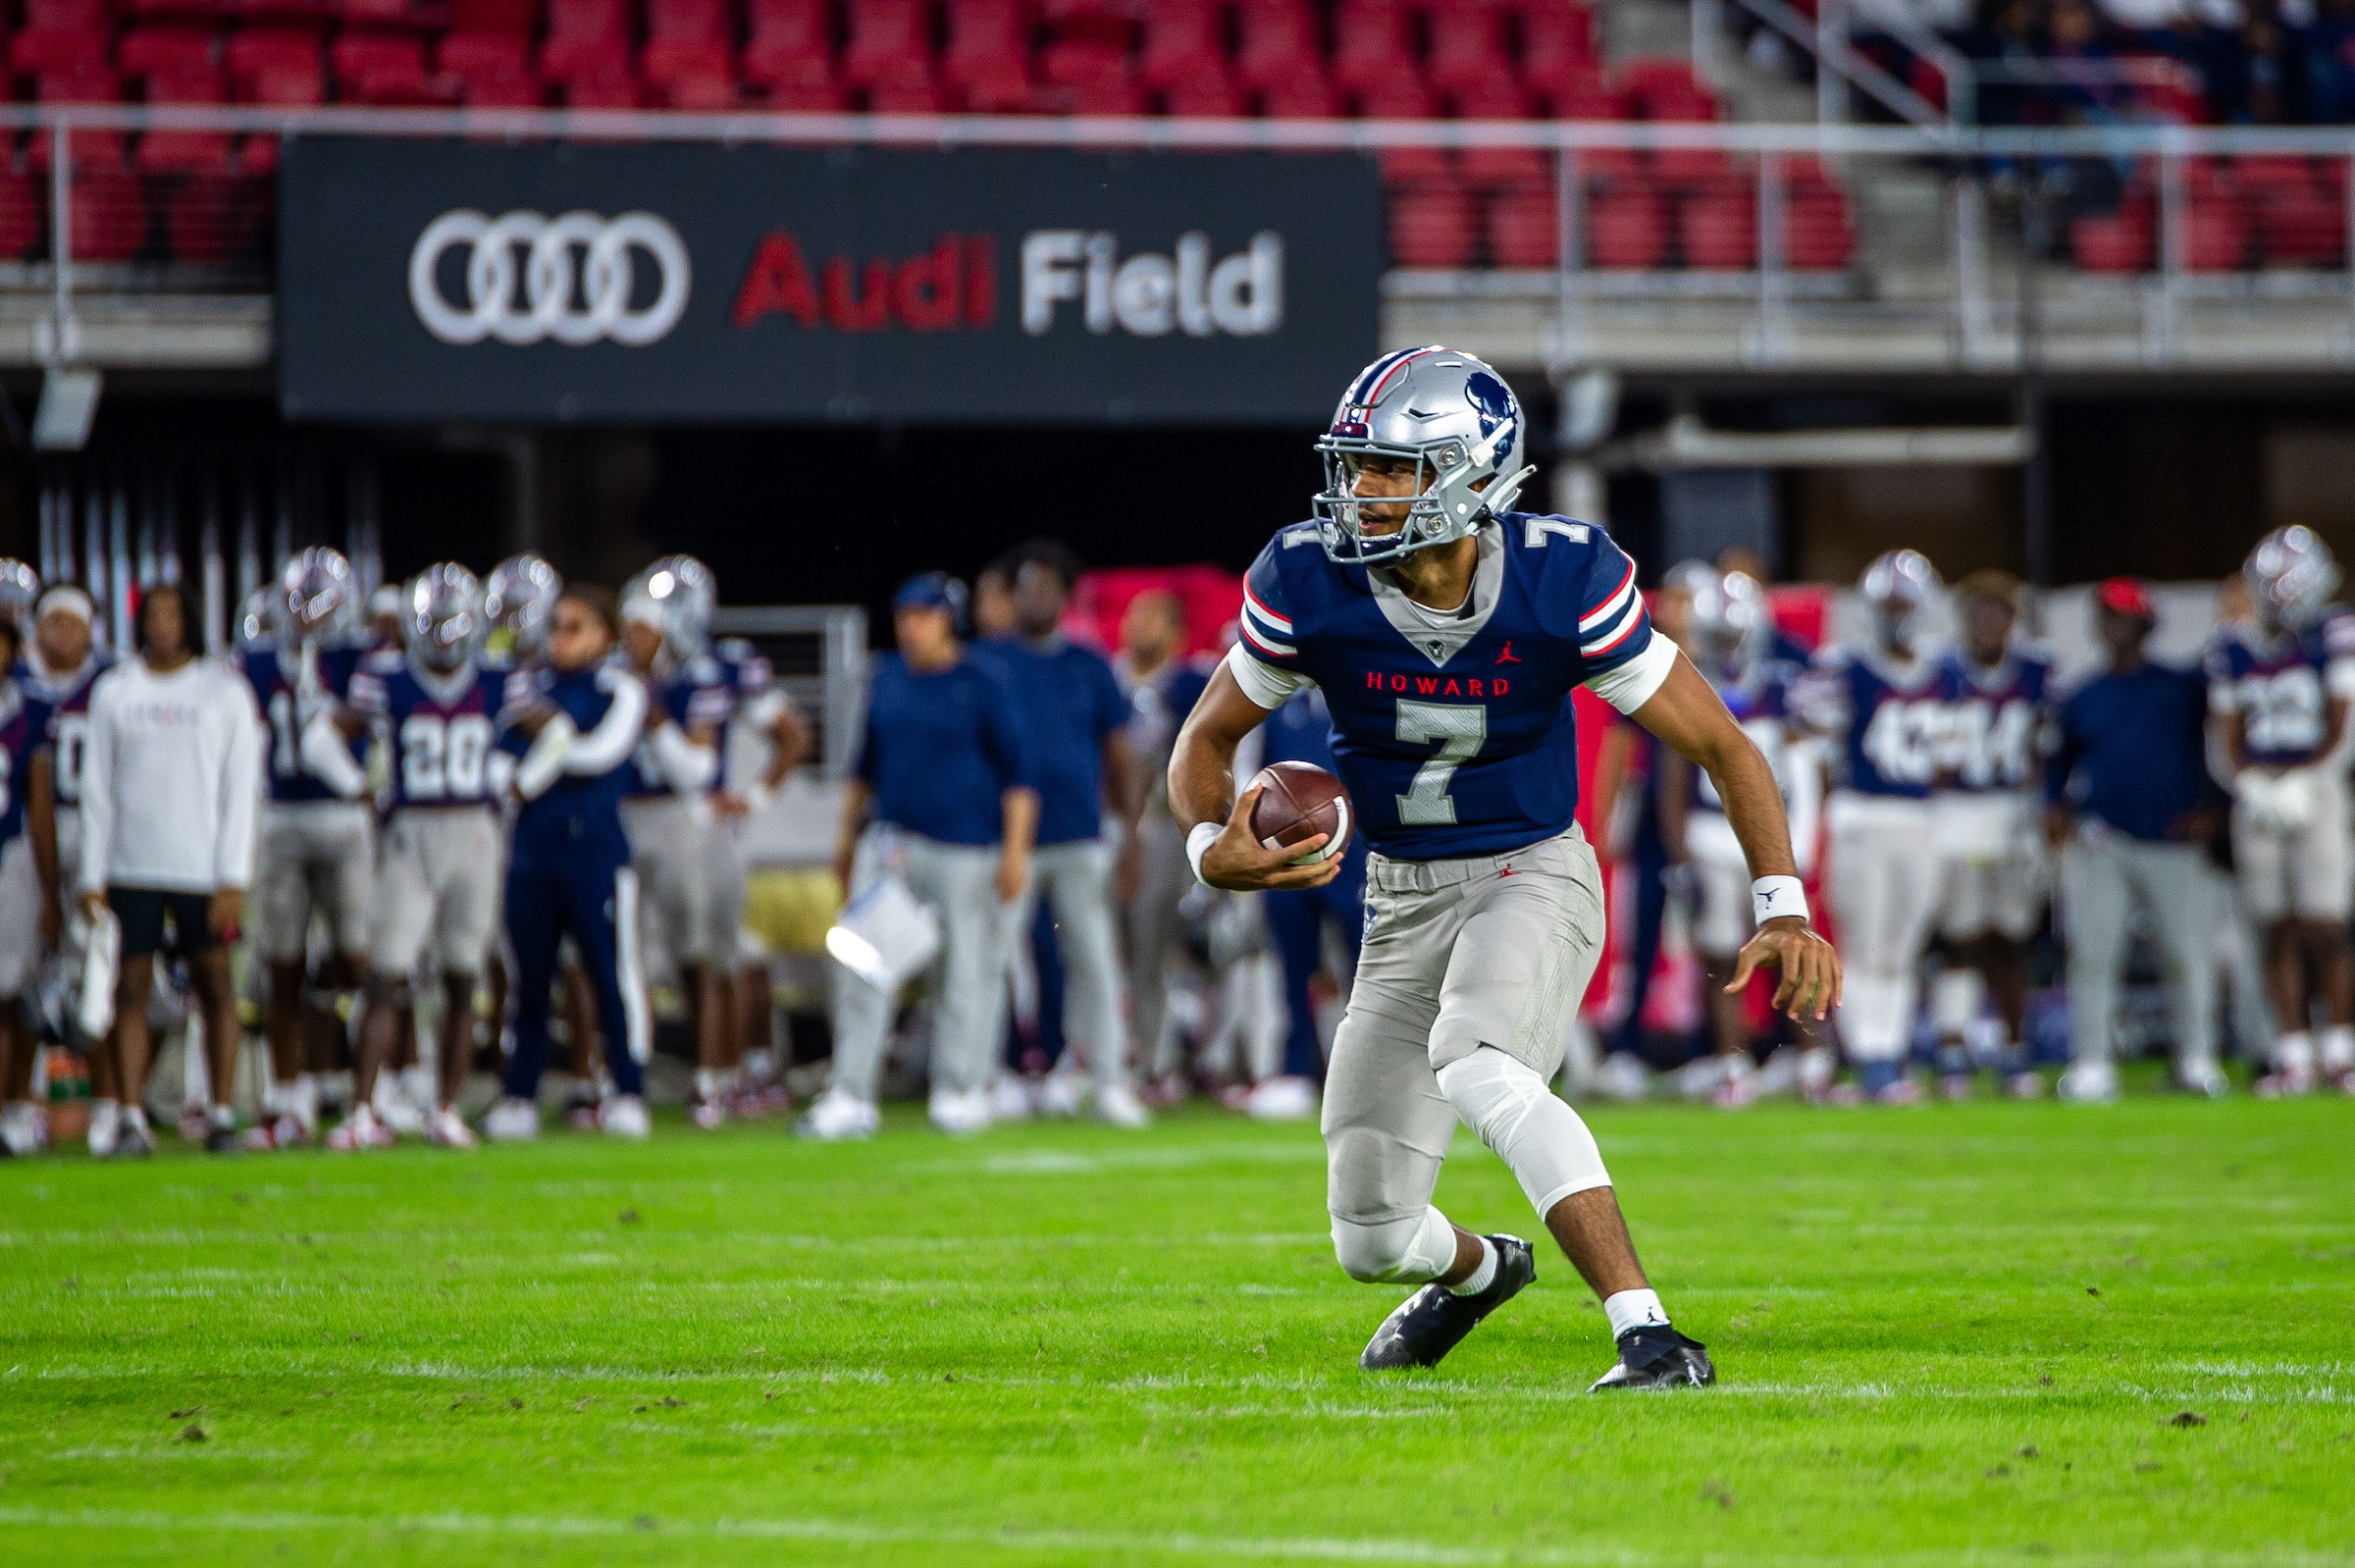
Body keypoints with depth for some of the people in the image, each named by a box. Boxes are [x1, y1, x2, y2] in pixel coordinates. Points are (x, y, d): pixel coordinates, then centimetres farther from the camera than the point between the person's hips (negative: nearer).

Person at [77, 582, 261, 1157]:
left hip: (202, 867, -1)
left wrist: (234, 878, -6)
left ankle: (221, 1115, 8)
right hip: (131, 866, 1)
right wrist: (92, 876, 2)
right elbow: (97, 787, 8)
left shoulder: (225, 693, 3)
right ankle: (132, 1119, -1)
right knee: (130, 987, -2)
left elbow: (242, 791, 1)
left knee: (214, 982, 2)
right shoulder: (113, 692, 8)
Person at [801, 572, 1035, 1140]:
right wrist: (848, 838, 19)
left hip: (964, 847, -5)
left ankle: (961, 1093, 10)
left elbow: (1016, 773, -5)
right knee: (862, 965, -3)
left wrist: (1015, 851, -12)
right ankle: (850, 1098, -3)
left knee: (966, 969, 0)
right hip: (890, 839, 5)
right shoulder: (887, 678, 11)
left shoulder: (983, 686, -5)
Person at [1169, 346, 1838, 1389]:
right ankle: (1479, 1269, 47)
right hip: (1404, 901, 4)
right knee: (1371, 1242, 8)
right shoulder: (1308, 583, -15)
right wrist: (1213, 847, -21)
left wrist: (1782, 909, -23)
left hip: (1534, 874, -4)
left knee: (1473, 1063, -38)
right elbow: (1207, 739, 1)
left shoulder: (1562, 581, -20)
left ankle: (1649, 1337, -39)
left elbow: (1722, 747, -12)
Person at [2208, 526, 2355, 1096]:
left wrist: (2300, 782, -14)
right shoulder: (2234, 649, 6)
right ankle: (2294, 1056, 6)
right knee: (2279, 932, 3)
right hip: (2259, 796, 3)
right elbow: (2230, 735, 8)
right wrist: (2252, 786, -9)